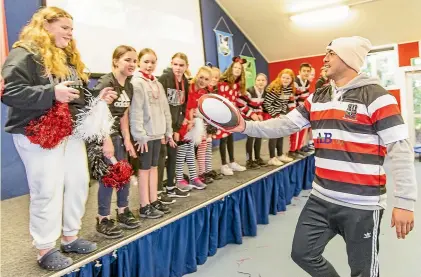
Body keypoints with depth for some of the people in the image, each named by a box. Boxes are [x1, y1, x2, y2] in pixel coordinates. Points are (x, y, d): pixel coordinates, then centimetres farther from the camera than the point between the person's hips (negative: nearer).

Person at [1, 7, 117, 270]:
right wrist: (52, 93, -27)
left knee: (79, 183, 11)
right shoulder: (25, 54, -8)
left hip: (72, 133, 8)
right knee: (47, 191, -2)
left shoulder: (70, 57, 17)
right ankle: (45, 249, 14)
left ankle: (71, 236, 28)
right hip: (40, 135, -8)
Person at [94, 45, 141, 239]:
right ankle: (103, 220, 9)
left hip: (116, 134, 9)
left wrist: (127, 139, 9)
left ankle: (122, 212, 27)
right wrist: (107, 141, -21)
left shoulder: (129, 86, 9)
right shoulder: (105, 83, -16)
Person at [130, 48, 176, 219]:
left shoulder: (157, 83, 14)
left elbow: (165, 108, 14)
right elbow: (135, 111, -16)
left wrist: (168, 131, 12)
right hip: (145, 134, -7)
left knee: (154, 167, 13)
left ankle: (154, 201, 25)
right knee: (145, 168, 1)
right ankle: (145, 207, 12)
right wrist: (140, 134, -20)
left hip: (157, 133, 7)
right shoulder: (136, 83, -8)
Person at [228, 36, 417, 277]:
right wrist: (246, 126, -5)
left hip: (362, 205, -6)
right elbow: (285, 125, 7)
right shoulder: (317, 98, 8)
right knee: (303, 253, 16)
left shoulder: (376, 97, -11)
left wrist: (405, 201, -17)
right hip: (321, 199, 6)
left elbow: (401, 150, -14)